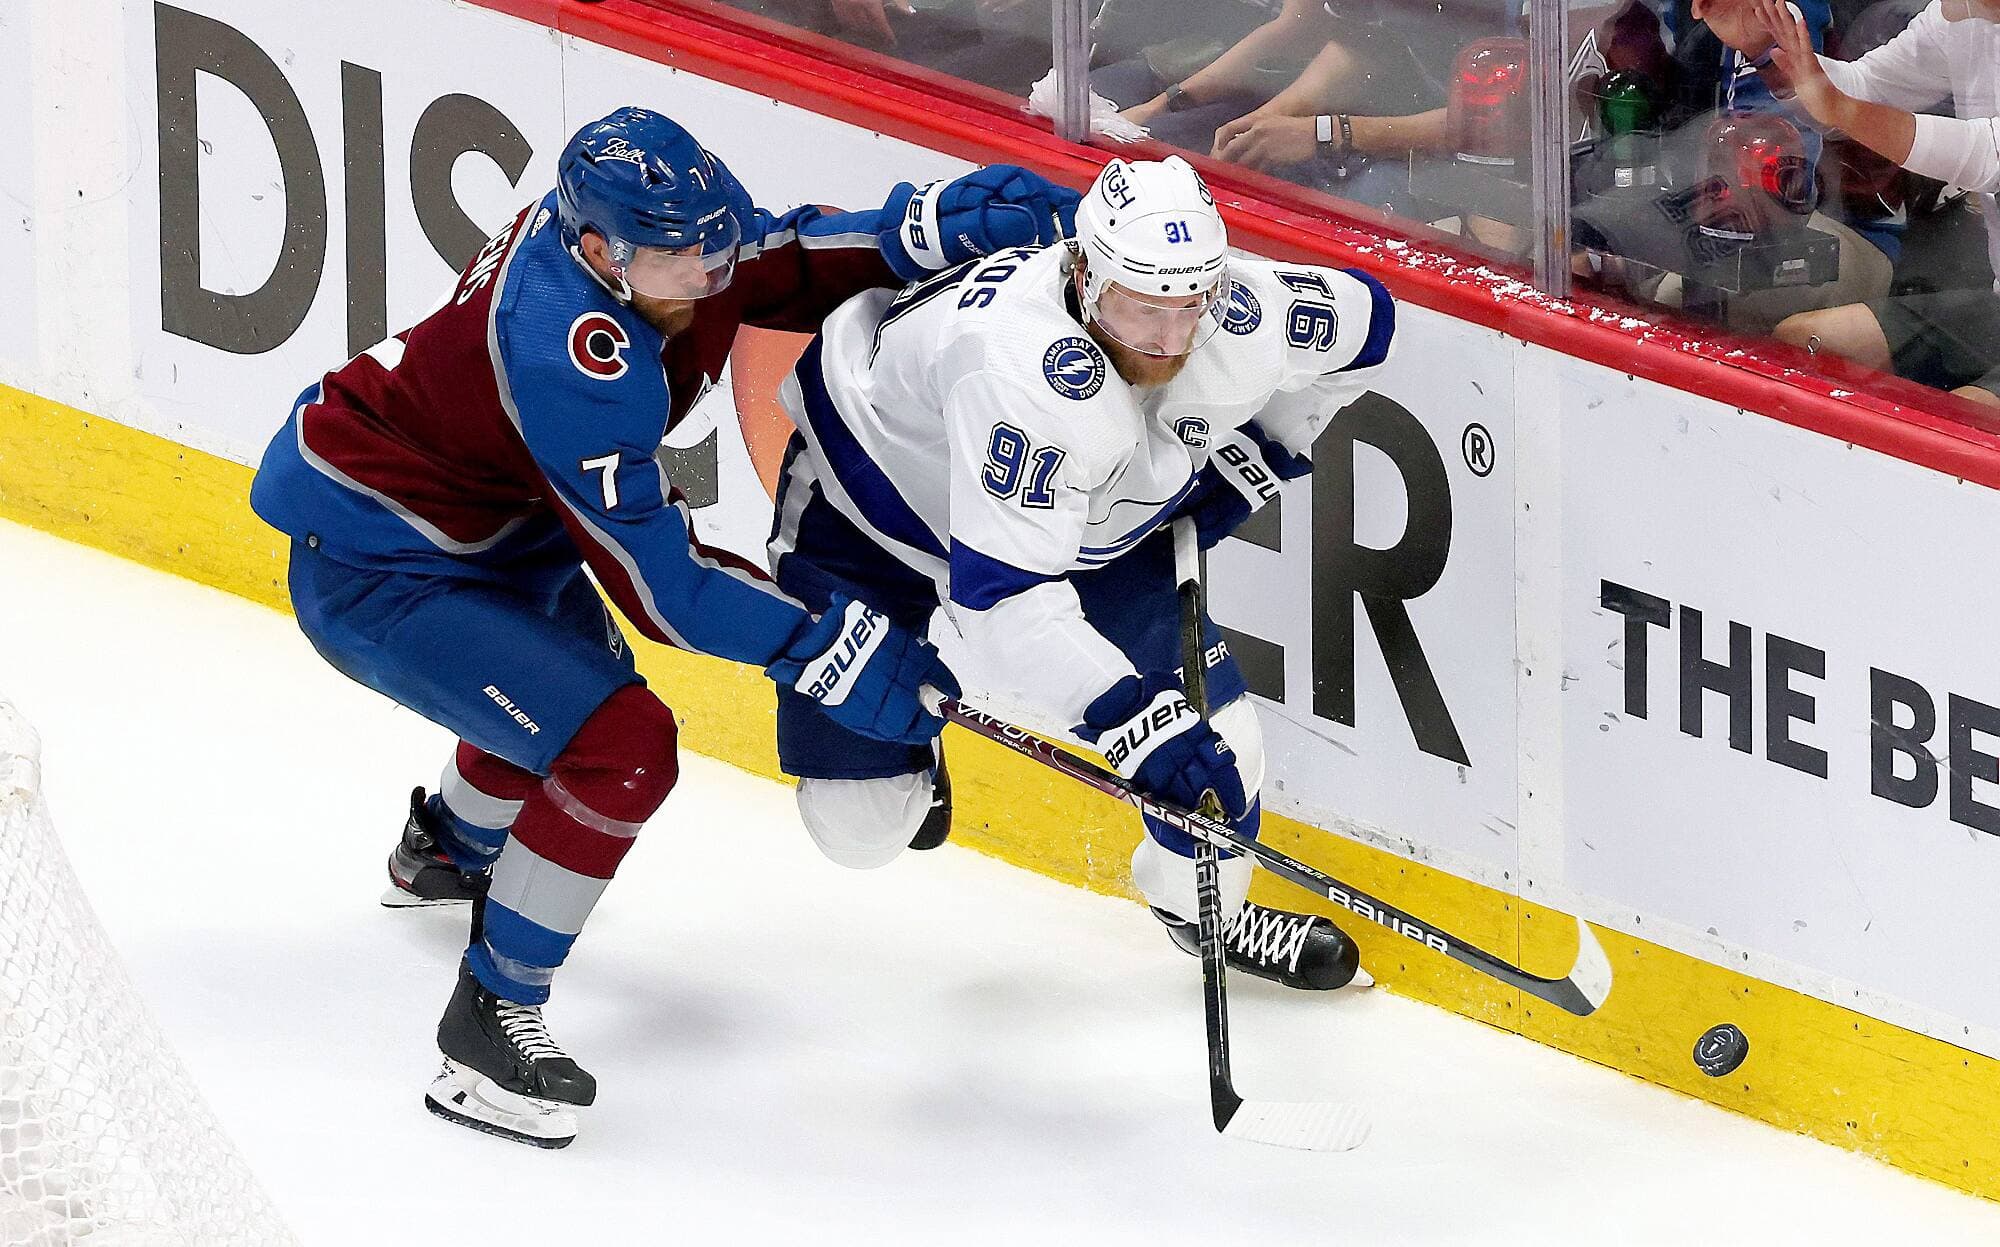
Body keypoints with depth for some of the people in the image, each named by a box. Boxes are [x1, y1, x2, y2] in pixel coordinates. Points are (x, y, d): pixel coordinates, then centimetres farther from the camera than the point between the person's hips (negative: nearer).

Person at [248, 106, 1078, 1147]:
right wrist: (834, 647, -31)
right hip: (373, 572, -10)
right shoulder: (572, 357, -36)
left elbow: (785, 267, 4)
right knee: (620, 746, -20)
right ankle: (493, 1015, -6)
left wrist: (923, 232, -14)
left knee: (577, 674, 34)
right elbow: (656, 579, -31)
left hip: (482, 528, 10)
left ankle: (444, 853, 64)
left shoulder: (642, 218, -12)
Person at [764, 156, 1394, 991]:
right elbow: (999, 592, -46)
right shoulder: (1029, 367, -45)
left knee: (1209, 730, -8)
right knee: (856, 821, -6)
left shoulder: (1242, 319, -25)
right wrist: (1135, 721, -50)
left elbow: (1363, 315, -1)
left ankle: (1204, 906, 24)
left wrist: (1254, 458, -3)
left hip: (1085, 523, 5)